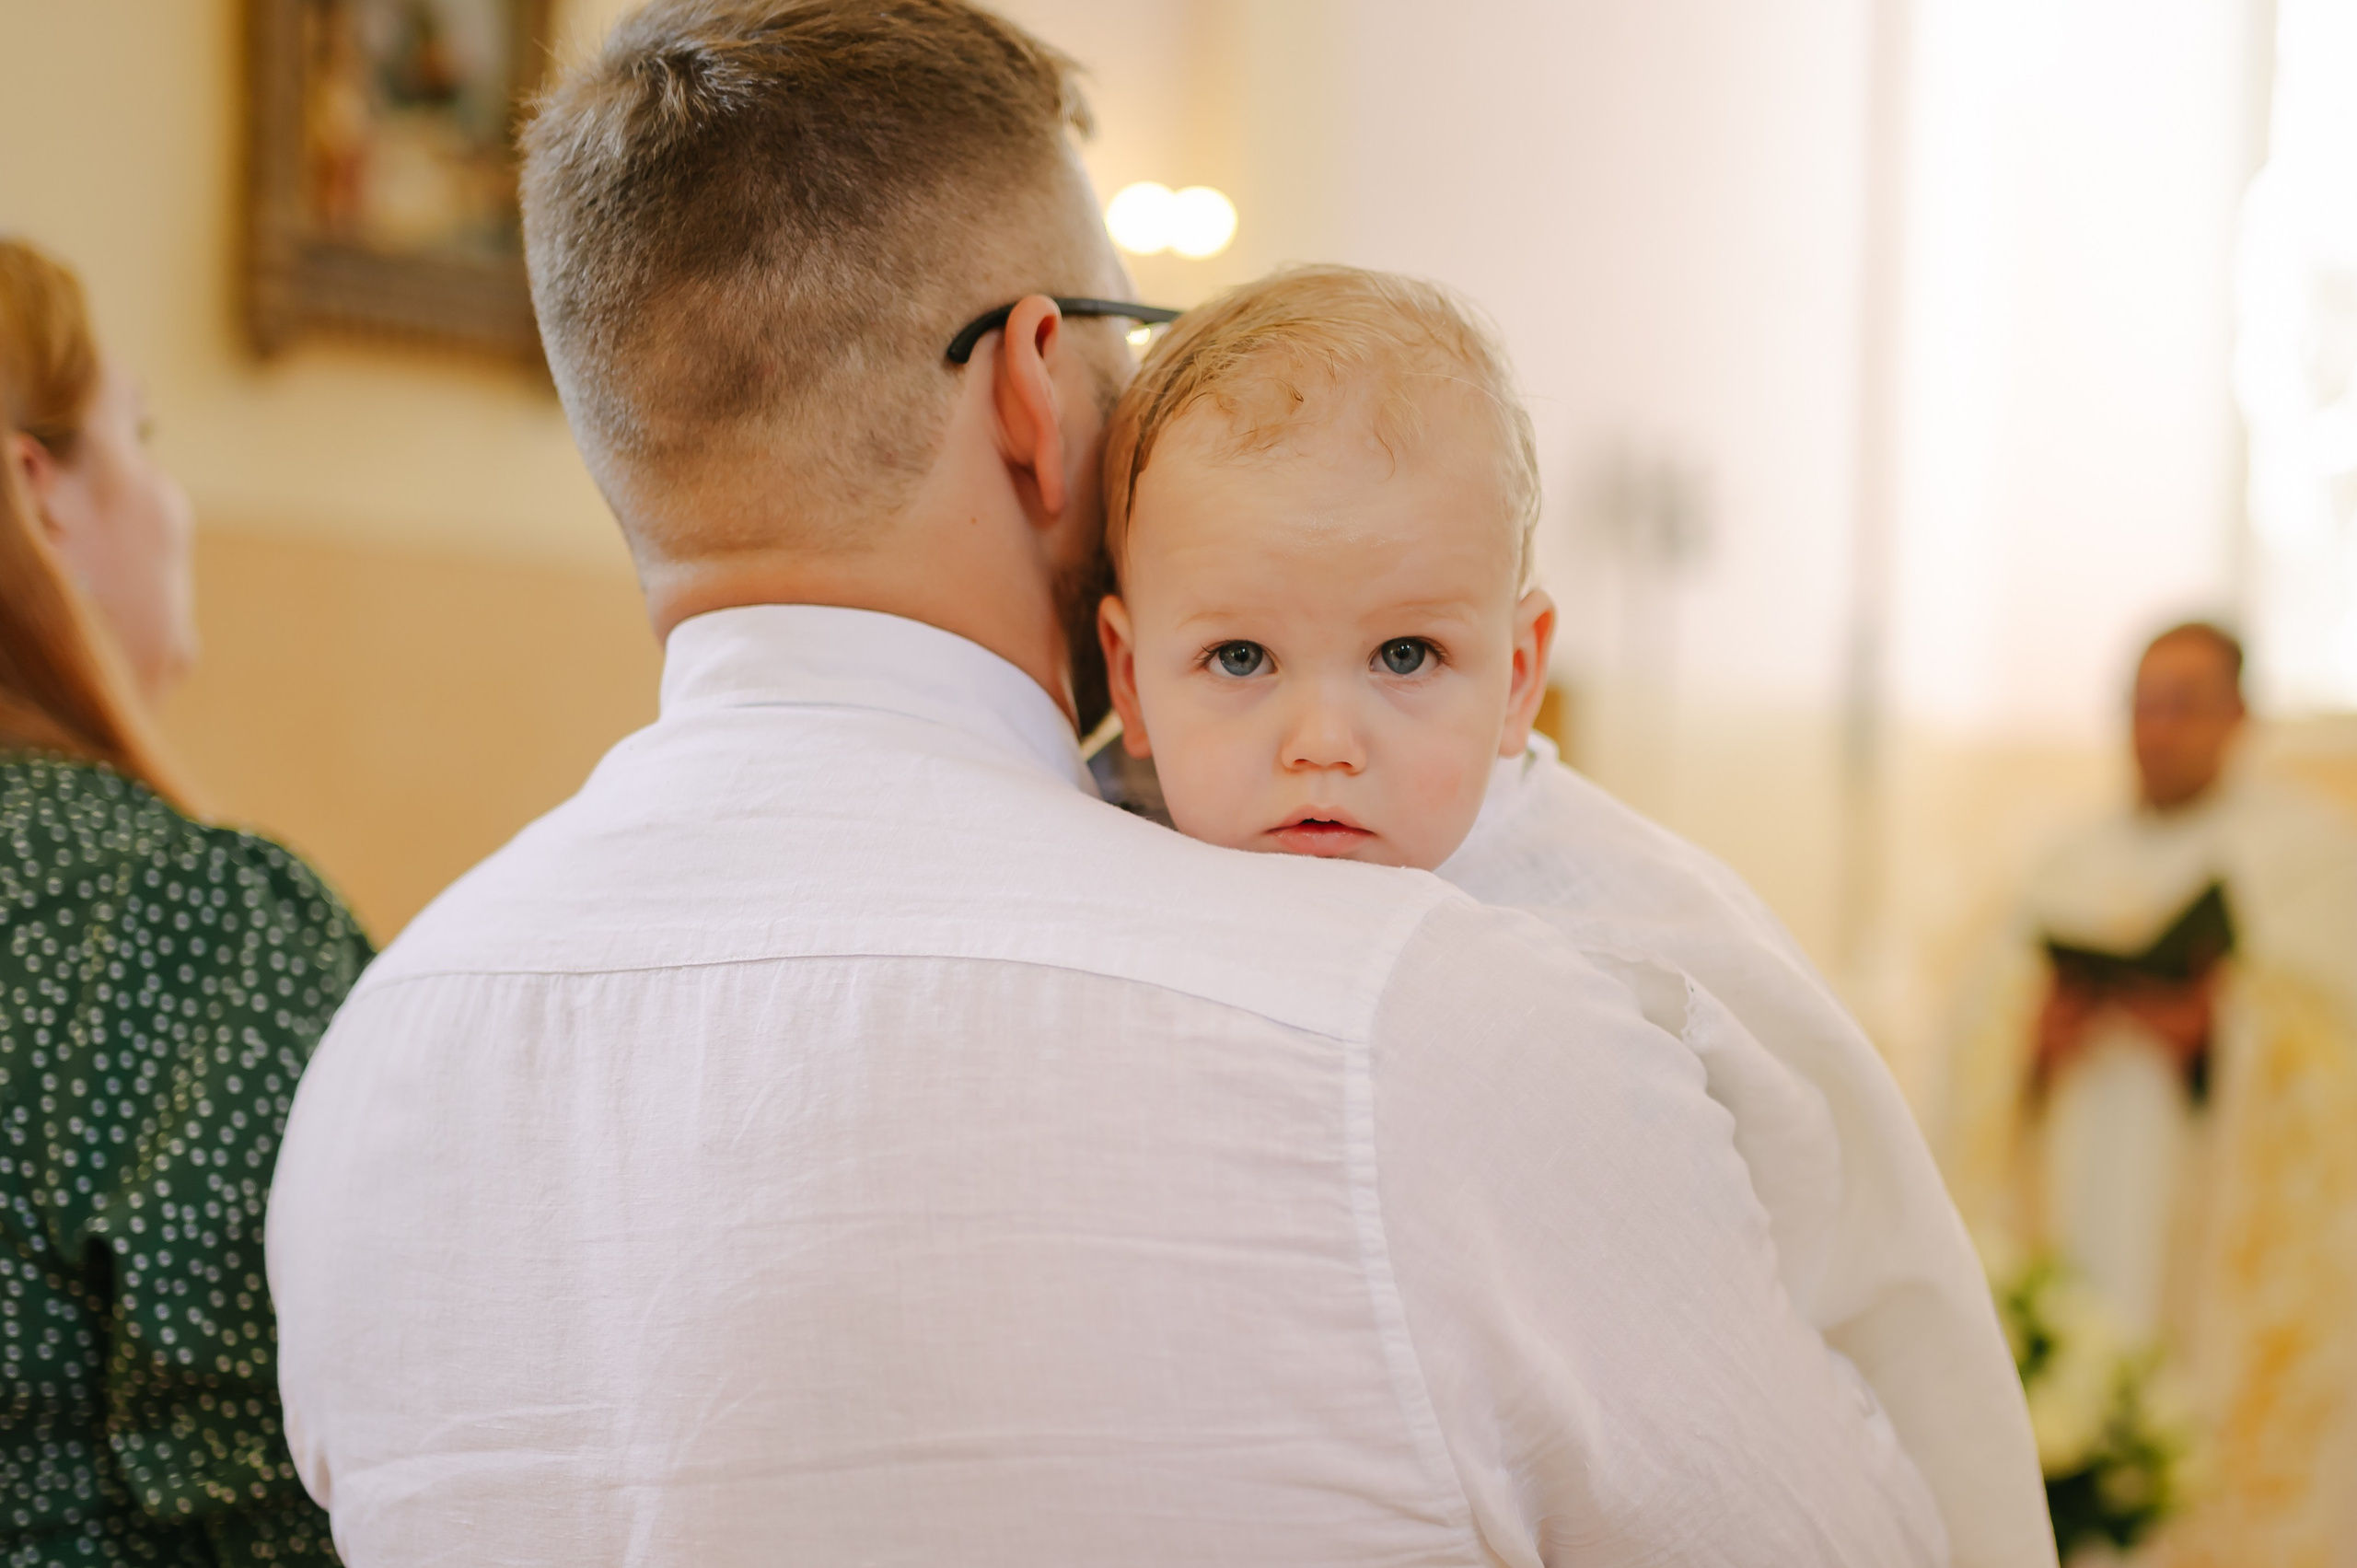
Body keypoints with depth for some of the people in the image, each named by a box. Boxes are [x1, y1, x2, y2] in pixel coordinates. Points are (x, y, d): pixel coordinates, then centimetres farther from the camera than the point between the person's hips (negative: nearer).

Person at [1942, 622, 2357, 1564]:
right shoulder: (2076, 869, 18)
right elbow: (1990, 1045, 12)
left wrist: (2217, 1027, -22)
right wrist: (2045, 1035, -9)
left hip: (2237, 1243, -4)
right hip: (2086, 1246, 4)